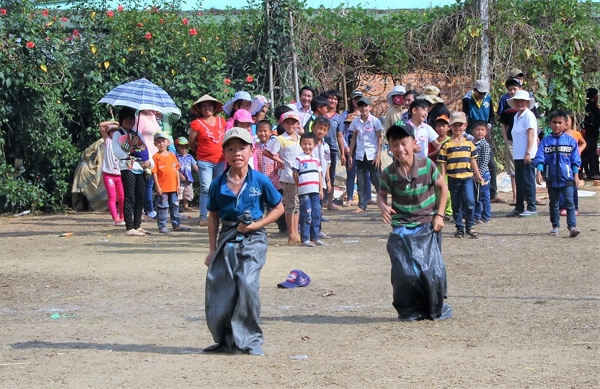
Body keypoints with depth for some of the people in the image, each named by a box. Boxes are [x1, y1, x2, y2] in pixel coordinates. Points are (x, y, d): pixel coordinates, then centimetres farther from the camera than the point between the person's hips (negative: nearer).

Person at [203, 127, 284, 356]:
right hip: (227, 240, 3)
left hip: (252, 240, -3)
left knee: (247, 284, -20)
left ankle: (250, 340, -7)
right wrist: (212, 249, 8)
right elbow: (213, 216, 11)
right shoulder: (218, 184, 2)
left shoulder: (260, 181, -4)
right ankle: (225, 340, 18)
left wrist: (256, 225, -9)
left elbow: (278, 208, 5)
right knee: (217, 292, 0)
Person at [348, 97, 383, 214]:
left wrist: (378, 155, -9)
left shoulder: (375, 121, -4)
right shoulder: (356, 122, 5)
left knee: (377, 180, -2)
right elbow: (354, 138, 13)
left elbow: (379, 139, -3)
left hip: (373, 155, -3)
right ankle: (362, 205, 7)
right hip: (360, 155, 3)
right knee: (361, 182, 3)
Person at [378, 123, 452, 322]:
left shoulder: (427, 165, -9)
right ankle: (409, 310, 10)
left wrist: (439, 214, -2)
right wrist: (383, 207, -21)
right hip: (402, 229, 0)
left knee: (433, 268, -4)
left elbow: (443, 186, 3)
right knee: (404, 272, -7)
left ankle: (436, 309, 15)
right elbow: (381, 195, 3)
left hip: (427, 226, 0)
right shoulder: (389, 173, -8)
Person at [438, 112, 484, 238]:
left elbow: (473, 160, 14)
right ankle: (459, 228, 17)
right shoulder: (446, 145, 0)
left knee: (469, 202, -13)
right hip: (453, 179, -1)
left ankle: (469, 226, 1)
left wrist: (478, 176, 17)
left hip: (467, 177, 1)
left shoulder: (469, 143, 7)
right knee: (456, 205, 7)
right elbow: (443, 164, 0)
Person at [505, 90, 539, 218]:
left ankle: (532, 207, -1)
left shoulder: (528, 115, -9)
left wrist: (528, 152, -20)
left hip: (527, 156, -9)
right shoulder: (516, 116, 16)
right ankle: (519, 208, 18)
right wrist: (514, 153, 17)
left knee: (528, 181, -5)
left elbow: (531, 134, -15)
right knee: (519, 182, 12)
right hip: (518, 155, 9)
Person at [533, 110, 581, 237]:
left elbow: (575, 160, 4)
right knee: (553, 203, 12)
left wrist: (576, 175, 0)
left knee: (569, 202, -11)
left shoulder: (571, 141, 1)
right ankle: (555, 226, 24)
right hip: (552, 178, 2)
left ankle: (572, 226, -15)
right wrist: (539, 172, -14)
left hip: (567, 178, -2)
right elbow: (539, 158, -2)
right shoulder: (545, 141, 3)